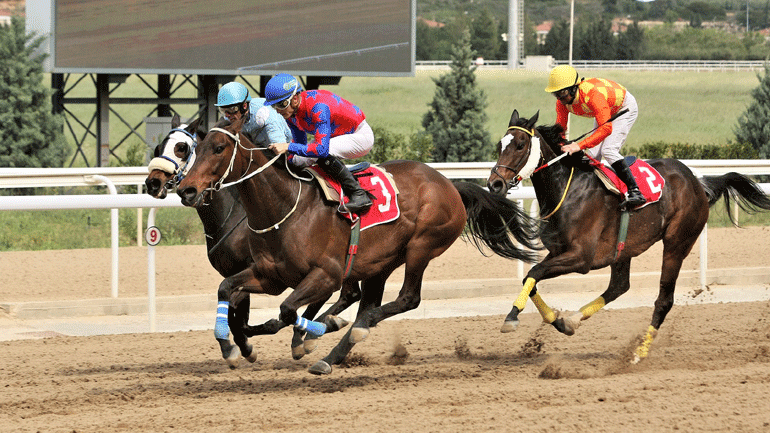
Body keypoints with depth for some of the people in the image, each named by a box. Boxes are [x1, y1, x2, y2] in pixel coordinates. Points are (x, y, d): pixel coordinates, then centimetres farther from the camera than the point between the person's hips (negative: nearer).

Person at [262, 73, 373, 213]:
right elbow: (300, 142, 5)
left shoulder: (318, 107, -36)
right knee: (297, 160, -1)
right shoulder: (290, 112, -9)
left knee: (322, 154, -33)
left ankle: (359, 195, -24)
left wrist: (288, 147, -43)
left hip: (361, 136, -9)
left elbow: (322, 149, -43)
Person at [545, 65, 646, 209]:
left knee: (608, 150, -24)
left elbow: (606, 128, -48)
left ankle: (635, 192, -24)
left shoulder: (593, 94, -43)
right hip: (605, 113, 8)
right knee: (592, 154, -1)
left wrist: (580, 146, -54)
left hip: (625, 108, -8)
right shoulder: (563, 101, -20)